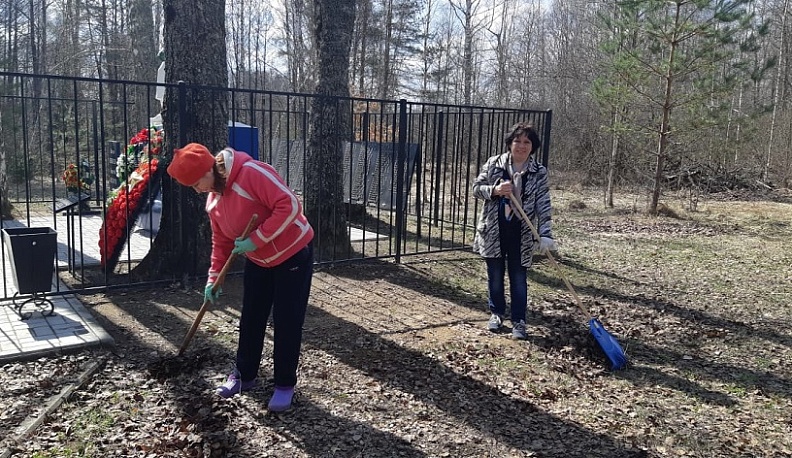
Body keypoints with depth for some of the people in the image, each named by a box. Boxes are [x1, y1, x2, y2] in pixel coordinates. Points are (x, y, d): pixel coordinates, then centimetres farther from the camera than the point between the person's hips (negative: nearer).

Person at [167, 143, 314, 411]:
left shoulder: (252, 173, -26)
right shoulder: (213, 199, 1)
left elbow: (290, 205, -31)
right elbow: (221, 241, 11)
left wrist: (257, 239, -29)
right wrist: (213, 278, 5)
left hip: (293, 254, -7)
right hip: (258, 261, 8)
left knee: (286, 322, -1)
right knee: (251, 319, 12)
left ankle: (285, 385, 13)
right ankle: (244, 376, 30)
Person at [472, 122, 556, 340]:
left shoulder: (539, 172, -3)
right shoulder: (494, 163, -1)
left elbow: (543, 206, -7)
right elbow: (476, 187, 3)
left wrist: (545, 235, -16)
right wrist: (495, 190, -18)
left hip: (521, 234, -1)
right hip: (494, 231, 1)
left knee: (519, 278, 5)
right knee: (495, 275, 12)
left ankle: (518, 320, 17)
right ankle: (496, 313, 31)